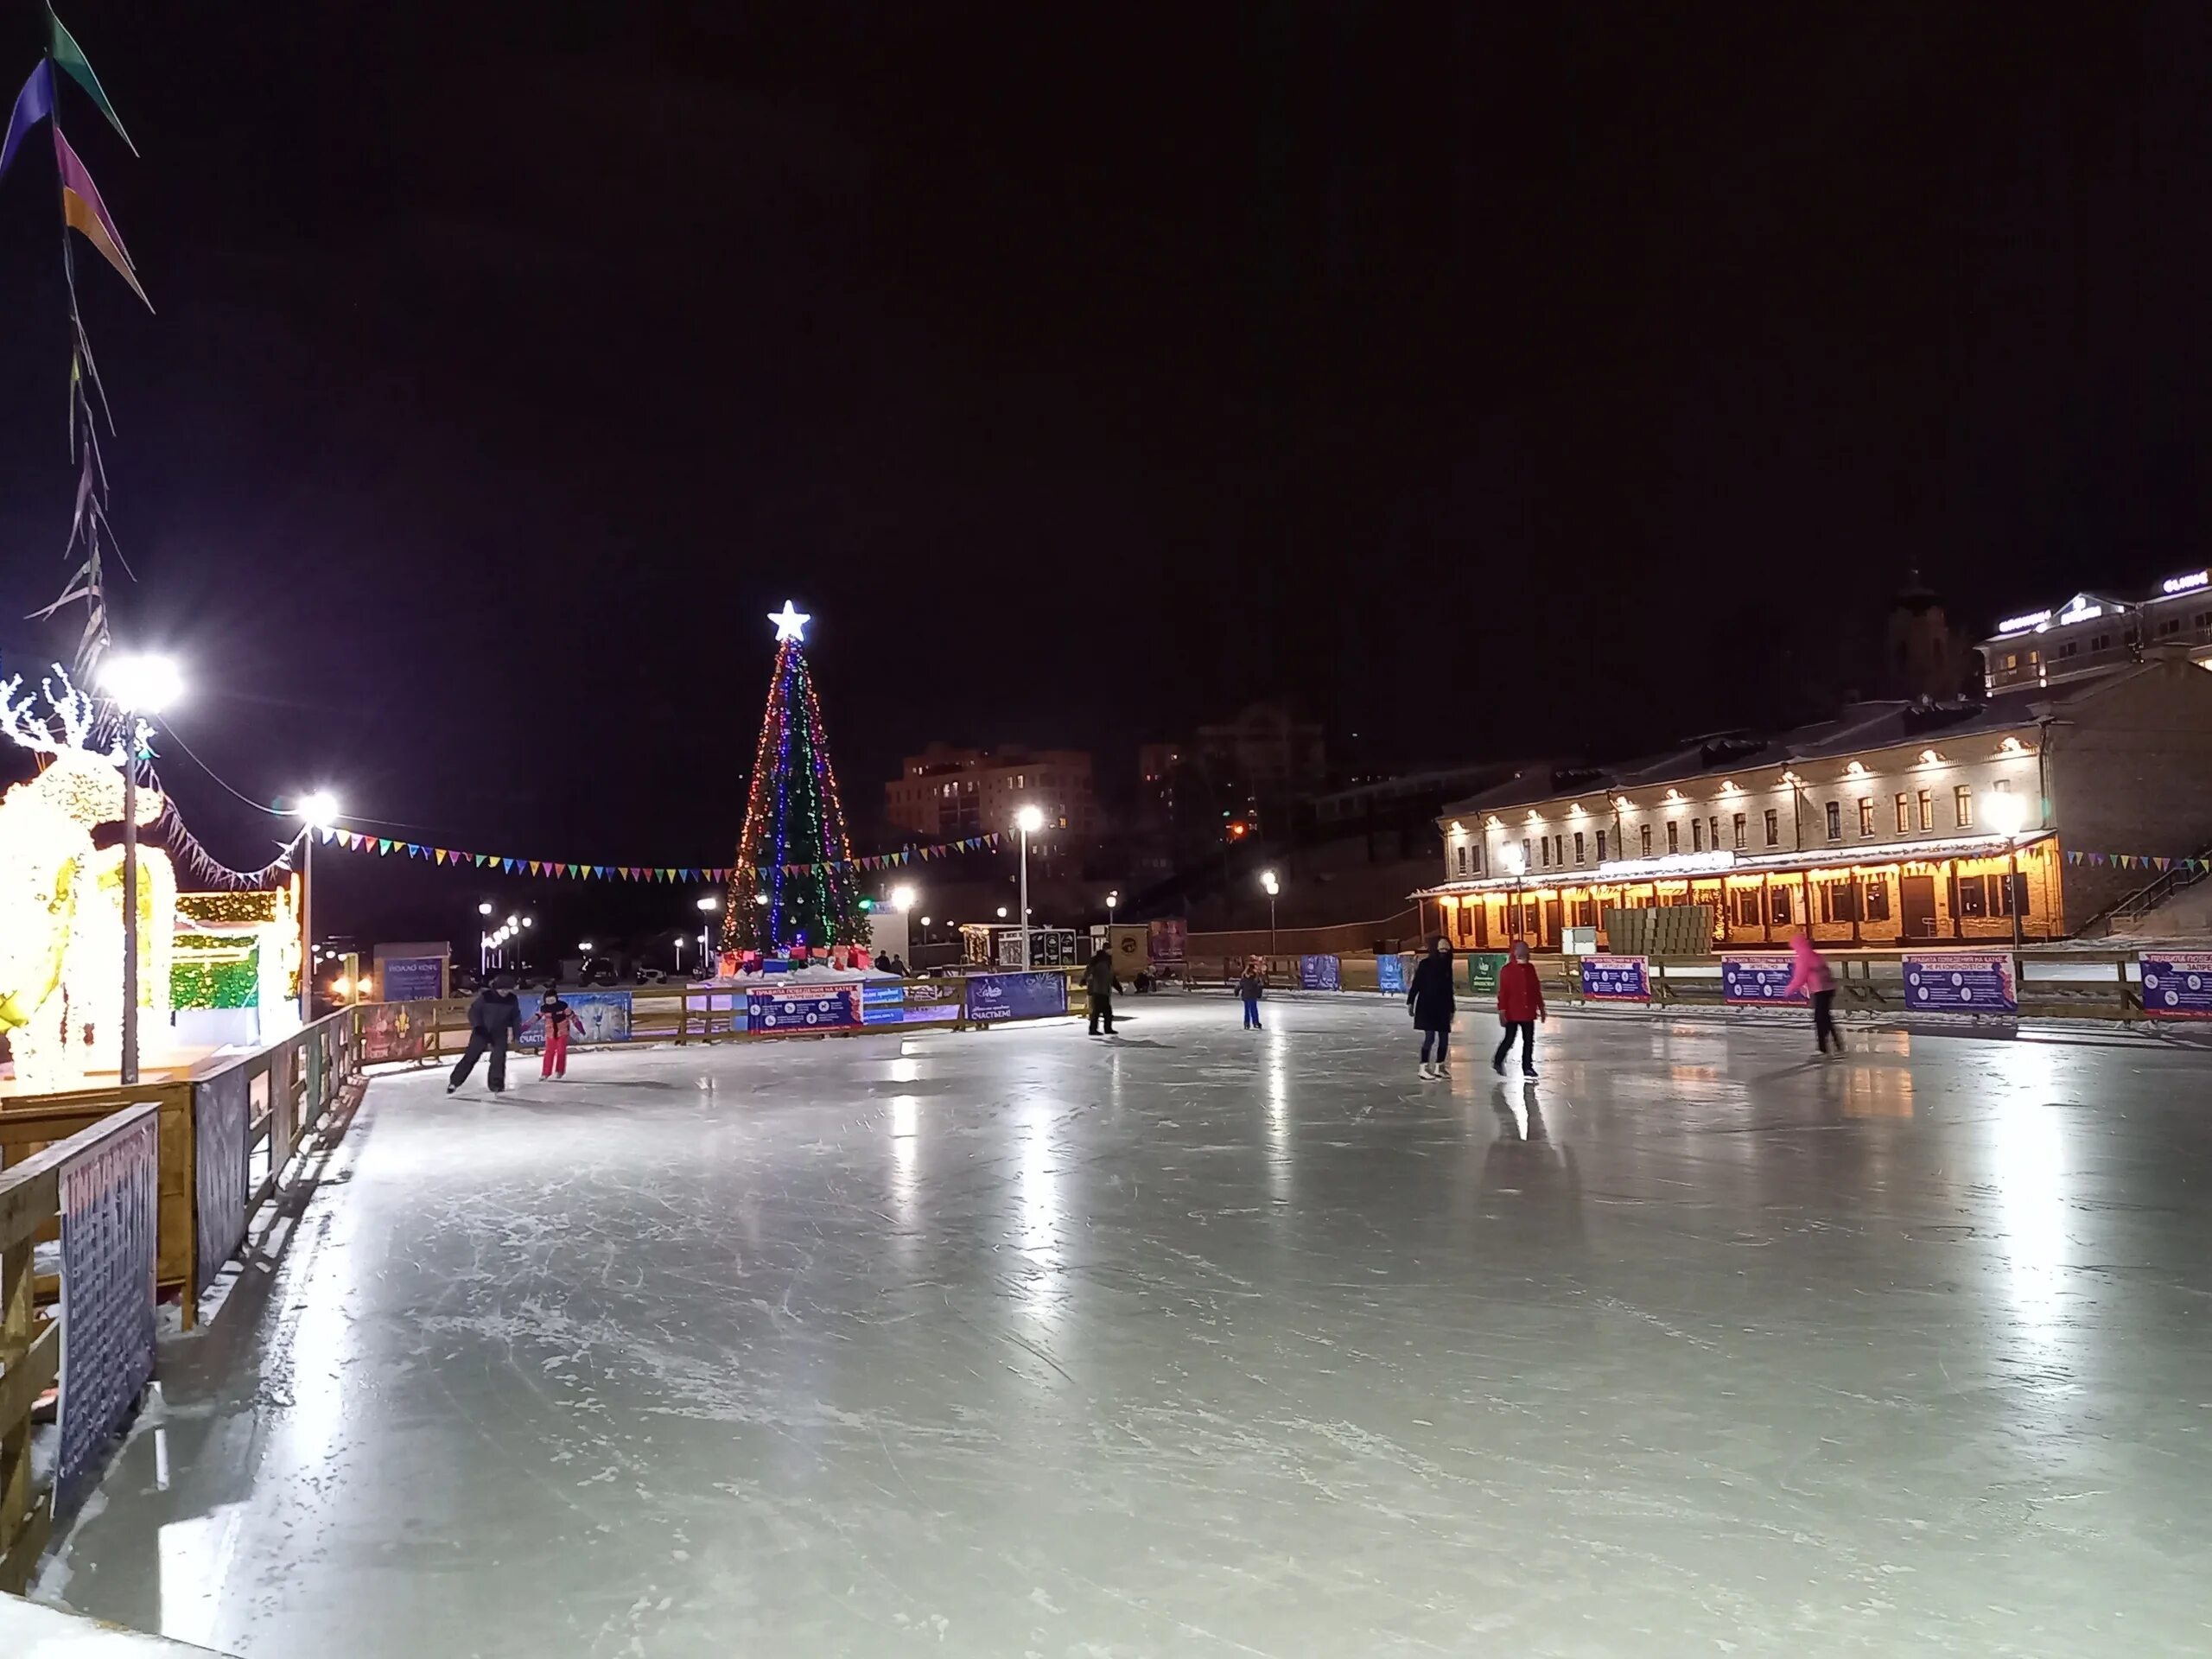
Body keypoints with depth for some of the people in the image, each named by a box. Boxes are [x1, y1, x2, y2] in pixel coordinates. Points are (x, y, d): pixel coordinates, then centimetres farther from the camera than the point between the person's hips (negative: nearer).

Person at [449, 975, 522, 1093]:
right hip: (482, 1032, -2)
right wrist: (477, 1026, -25)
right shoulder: (485, 996, -16)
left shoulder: (512, 999, -5)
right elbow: (473, 1011, -12)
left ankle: (497, 1085, 5)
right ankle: (455, 1082, 4)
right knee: (471, 1056, -3)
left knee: (499, 1059, -6)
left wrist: (517, 1031, 0)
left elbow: (516, 1016, 7)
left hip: (500, 1034, 3)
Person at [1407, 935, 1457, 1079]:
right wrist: (1410, 1002, -13)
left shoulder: (1447, 966, 7)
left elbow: (1449, 989, 14)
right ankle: (1423, 1067, -4)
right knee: (1429, 1036, -11)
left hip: (1442, 1007, 6)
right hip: (1426, 1007, -6)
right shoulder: (1425, 964, -8)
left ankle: (1439, 1066, 19)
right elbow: (1416, 984, -8)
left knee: (1444, 1038, 7)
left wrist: (1451, 1008, 17)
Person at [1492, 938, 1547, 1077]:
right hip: (1512, 1012, -5)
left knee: (1529, 1040, 8)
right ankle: (1497, 1061, 23)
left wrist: (1541, 1008, 14)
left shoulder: (1530, 968, 6)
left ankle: (1527, 1067, 19)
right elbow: (1502, 992, -9)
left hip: (1529, 1012, 5)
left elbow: (1537, 989, 13)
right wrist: (1502, 1011, -12)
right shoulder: (1507, 970, -8)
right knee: (1509, 1039, 2)